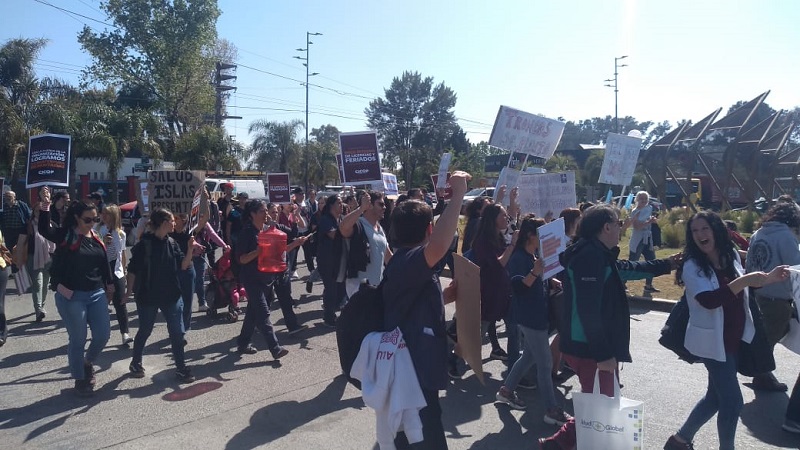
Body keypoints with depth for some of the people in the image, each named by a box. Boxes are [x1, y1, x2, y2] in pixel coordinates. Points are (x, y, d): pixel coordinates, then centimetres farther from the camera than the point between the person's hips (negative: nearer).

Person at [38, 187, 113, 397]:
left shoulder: (96, 238, 9)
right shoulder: (65, 235, -7)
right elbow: (44, 230, -25)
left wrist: (109, 284, 20)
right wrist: (45, 207, -36)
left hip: (96, 294, 5)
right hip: (71, 296, -5)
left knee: (103, 335, 6)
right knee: (78, 339, 4)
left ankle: (88, 362, 36)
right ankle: (79, 379, 21)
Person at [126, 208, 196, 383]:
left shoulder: (172, 243, 3)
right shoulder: (145, 243, -14)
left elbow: (183, 266, 1)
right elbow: (133, 270, -9)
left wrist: (190, 250, -13)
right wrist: (130, 291, -5)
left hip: (171, 295, 4)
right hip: (147, 296, -4)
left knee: (177, 332, 2)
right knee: (145, 331, 13)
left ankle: (181, 367, 12)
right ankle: (136, 363, 35)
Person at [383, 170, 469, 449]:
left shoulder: (403, 260, 11)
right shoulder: (409, 260, -23)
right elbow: (438, 246, -45)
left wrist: (446, 295, 4)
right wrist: (458, 195, -39)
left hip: (410, 363, 11)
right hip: (415, 367, -11)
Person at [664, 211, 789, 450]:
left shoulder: (731, 255, 2)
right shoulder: (692, 265, -16)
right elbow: (708, 300, -29)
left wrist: (767, 278, 4)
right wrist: (744, 281, -34)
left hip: (734, 339, 7)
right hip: (713, 341, -7)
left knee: (716, 396, 17)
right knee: (732, 401, -5)